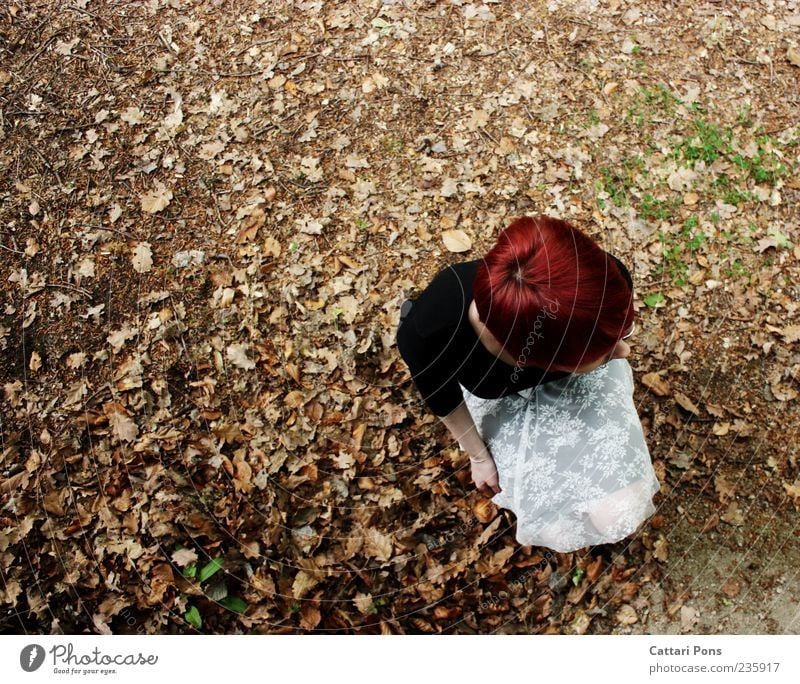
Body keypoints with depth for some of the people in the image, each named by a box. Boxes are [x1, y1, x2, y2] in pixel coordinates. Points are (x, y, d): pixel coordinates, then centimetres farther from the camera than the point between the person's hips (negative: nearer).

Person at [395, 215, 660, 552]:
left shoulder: (607, 280, -41)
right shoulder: (431, 333, -43)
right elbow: (443, 397, -16)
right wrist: (478, 455, -1)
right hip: (503, 395, -1)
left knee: (618, 513, -13)